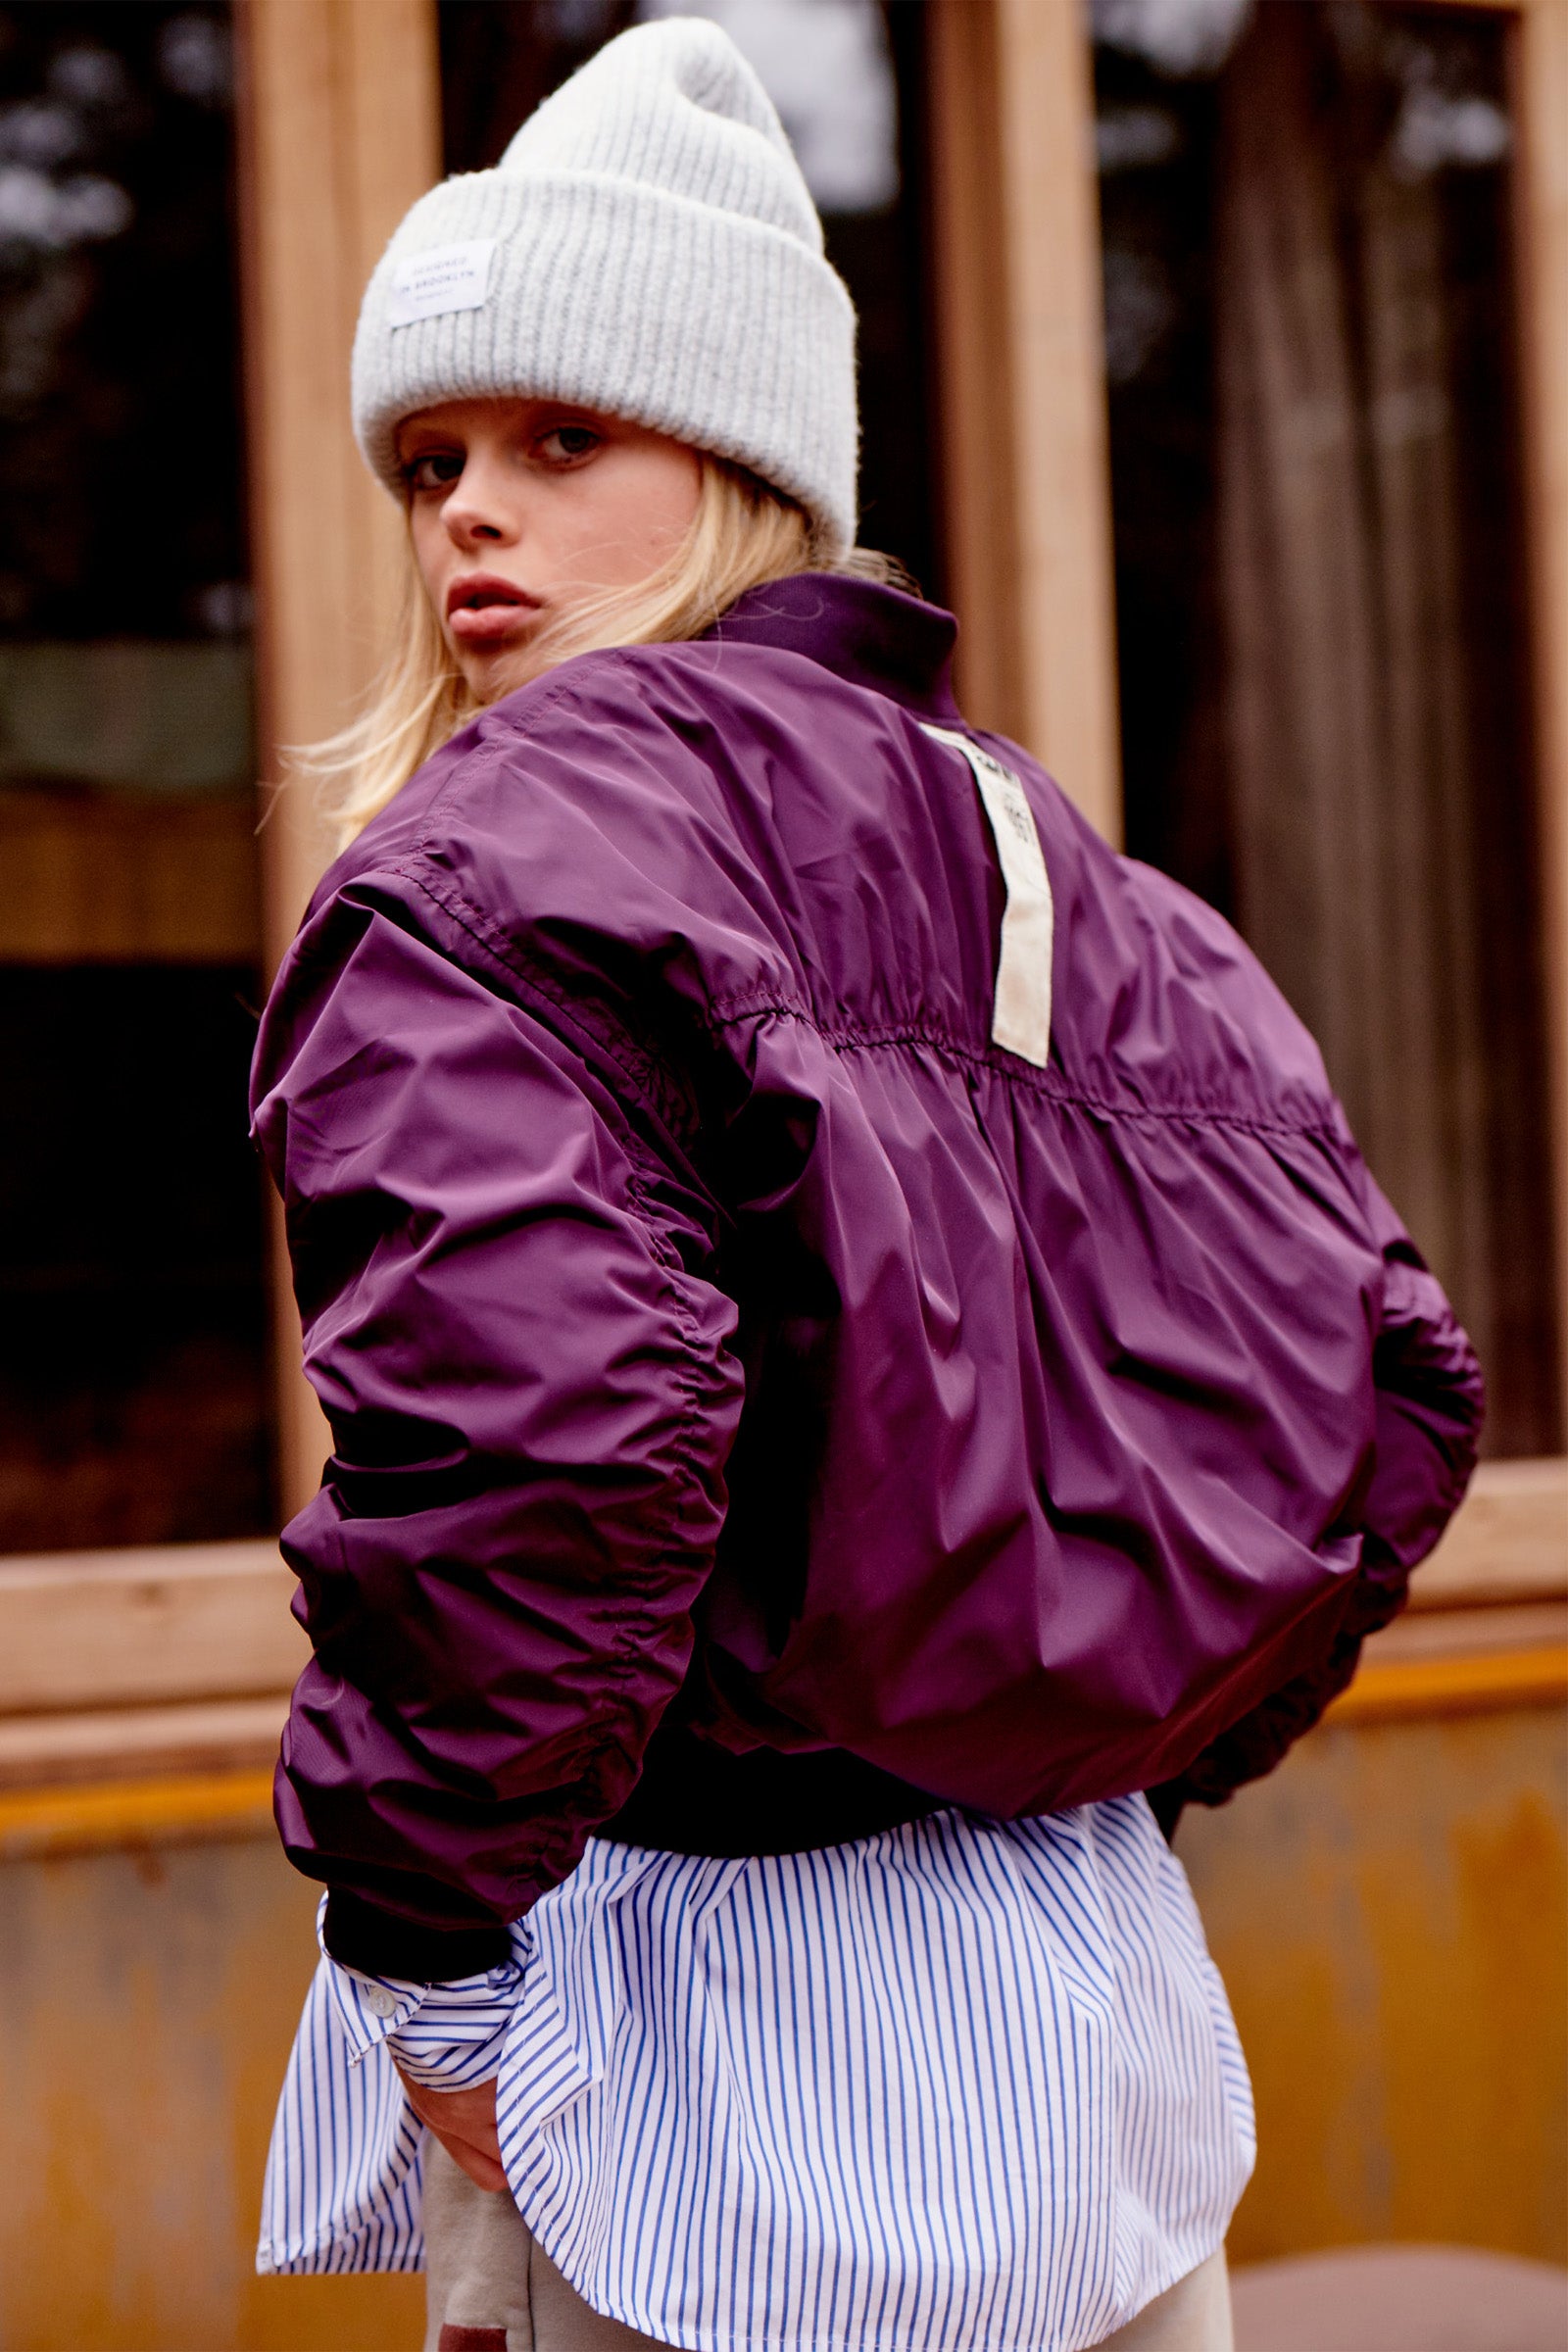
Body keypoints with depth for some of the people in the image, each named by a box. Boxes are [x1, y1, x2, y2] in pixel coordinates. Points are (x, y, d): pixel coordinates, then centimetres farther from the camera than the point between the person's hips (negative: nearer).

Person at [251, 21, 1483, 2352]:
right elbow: (1392, 1388, 14)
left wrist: (419, 1945, -17)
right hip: (1099, 2006, 7)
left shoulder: (511, 848, -13)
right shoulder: (1081, 882, 10)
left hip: (689, 2036, -7)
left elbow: (533, 1417, -29)